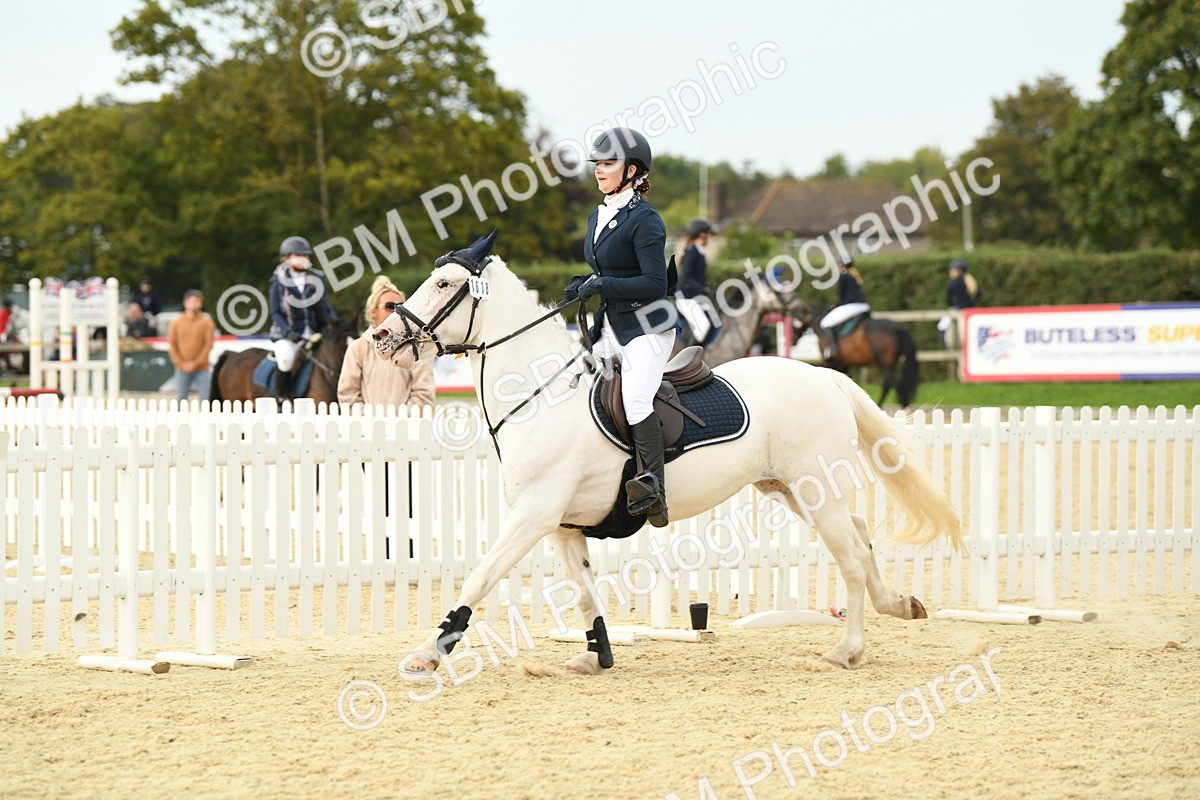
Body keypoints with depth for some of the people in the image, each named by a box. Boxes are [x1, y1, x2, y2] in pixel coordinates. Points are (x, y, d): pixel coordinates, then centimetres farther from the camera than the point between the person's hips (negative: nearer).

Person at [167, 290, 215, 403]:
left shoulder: (206, 321, 0)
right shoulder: (176, 322, 4)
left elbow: (208, 344, -4)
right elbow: (172, 345, 3)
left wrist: (195, 363, -12)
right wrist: (181, 363, -8)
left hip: (201, 369, -2)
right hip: (182, 369, 2)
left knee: (205, 397, -7)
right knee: (181, 398, 6)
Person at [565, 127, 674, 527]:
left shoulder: (644, 219, -14)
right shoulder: (597, 217, 13)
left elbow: (655, 284, -19)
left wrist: (603, 285, -22)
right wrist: (586, 284, 6)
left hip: (646, 328, -9)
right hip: (610, 328, 9)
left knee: (635, 397, -25)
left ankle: (653, 483, -23)